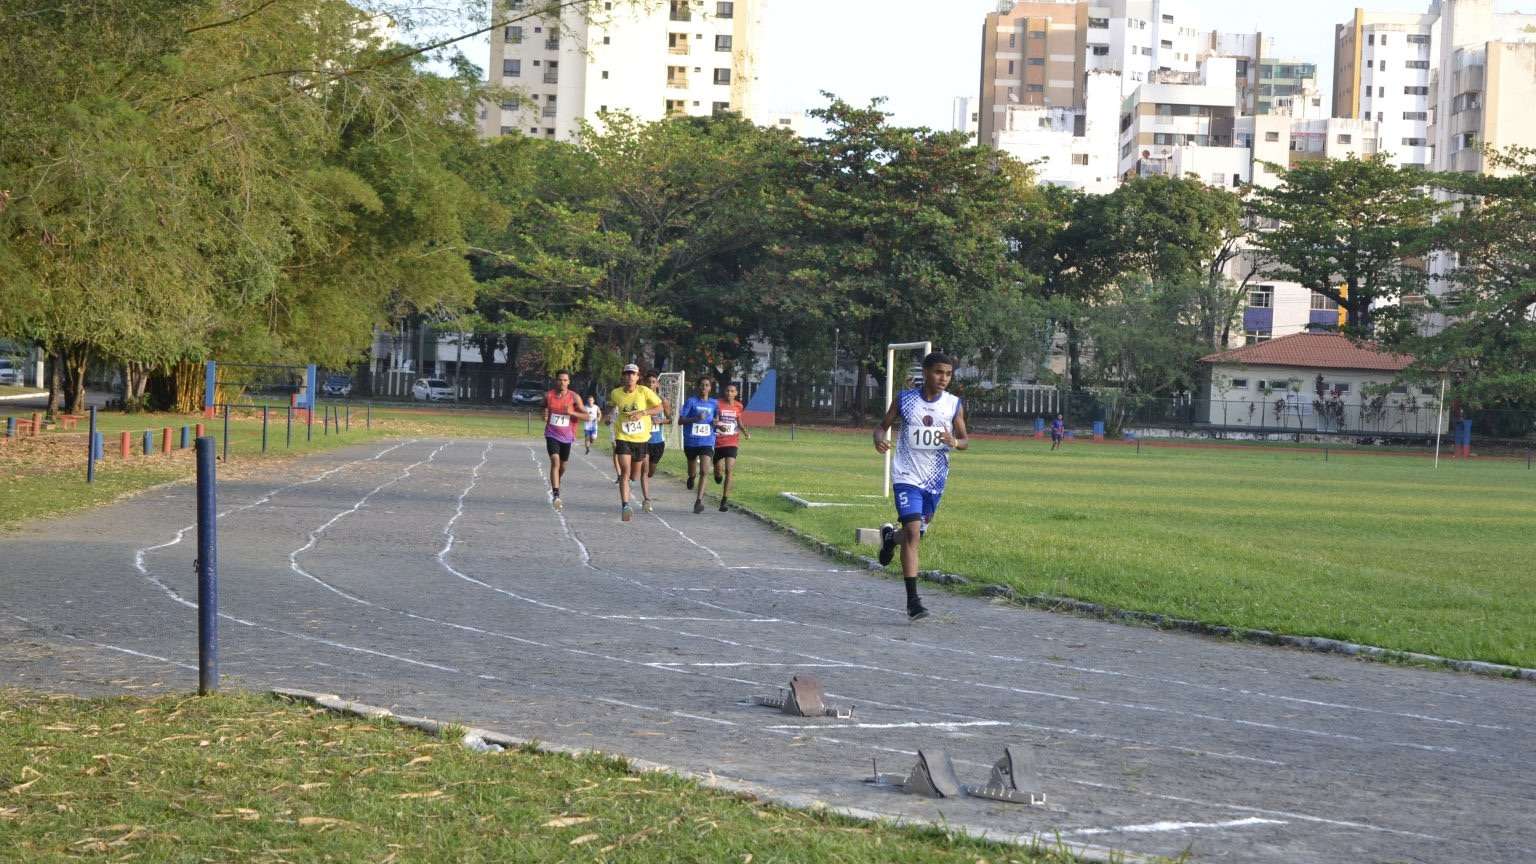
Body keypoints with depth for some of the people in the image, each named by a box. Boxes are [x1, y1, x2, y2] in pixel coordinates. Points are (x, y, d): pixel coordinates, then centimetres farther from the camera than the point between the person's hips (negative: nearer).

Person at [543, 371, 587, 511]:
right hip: (552, 435, -1)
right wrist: (545, 417, -5)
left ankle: (554, 485, 46)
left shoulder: (574, 397, -5)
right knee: (555, 461, -19)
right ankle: (556, 496, -26)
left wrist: (572, 412, -23)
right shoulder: (548, 396, -1)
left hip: (567, 436, 1)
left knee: (563, 465, 15)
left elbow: (586, 415, -6)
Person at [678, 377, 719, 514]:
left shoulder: (714, 403, 5)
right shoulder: (691, 401, -4)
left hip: (707, 442, 1)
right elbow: (680, 420, -8)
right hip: (691, 442, -1)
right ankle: (691, 477, 51)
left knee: (703, 471, -17)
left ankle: (698, 501, -17)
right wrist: (696, 418, -23)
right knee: (693, 473, 13)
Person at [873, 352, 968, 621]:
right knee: (913, 533, -16)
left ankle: (890, 536, 54)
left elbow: (965, 441, 4)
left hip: (935, 479, 4)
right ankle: (912, 601, -14)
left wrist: (954, 442, -20)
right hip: (907, 475, -3)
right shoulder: (905, 400, -4)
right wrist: (879, 439, -18)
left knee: (918, 533, 16)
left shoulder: (954, 405, -1)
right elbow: (883, 426, 6)